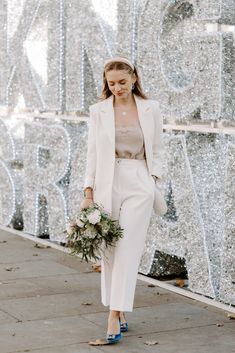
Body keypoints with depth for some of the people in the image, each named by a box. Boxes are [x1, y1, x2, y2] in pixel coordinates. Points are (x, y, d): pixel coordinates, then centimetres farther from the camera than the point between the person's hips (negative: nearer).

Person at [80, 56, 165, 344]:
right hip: (107, 183, 1)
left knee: (128, 250, -8)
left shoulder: (150, 109, 4)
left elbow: (157, 150, 9)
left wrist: (154, 183, -1)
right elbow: (92, 153, 4)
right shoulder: (98, 111, 3)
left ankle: (114, 317, -9)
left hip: (138, 185, -1)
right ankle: (121, 313, 18)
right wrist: (88, 192, -2)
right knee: (109, 250, 5)